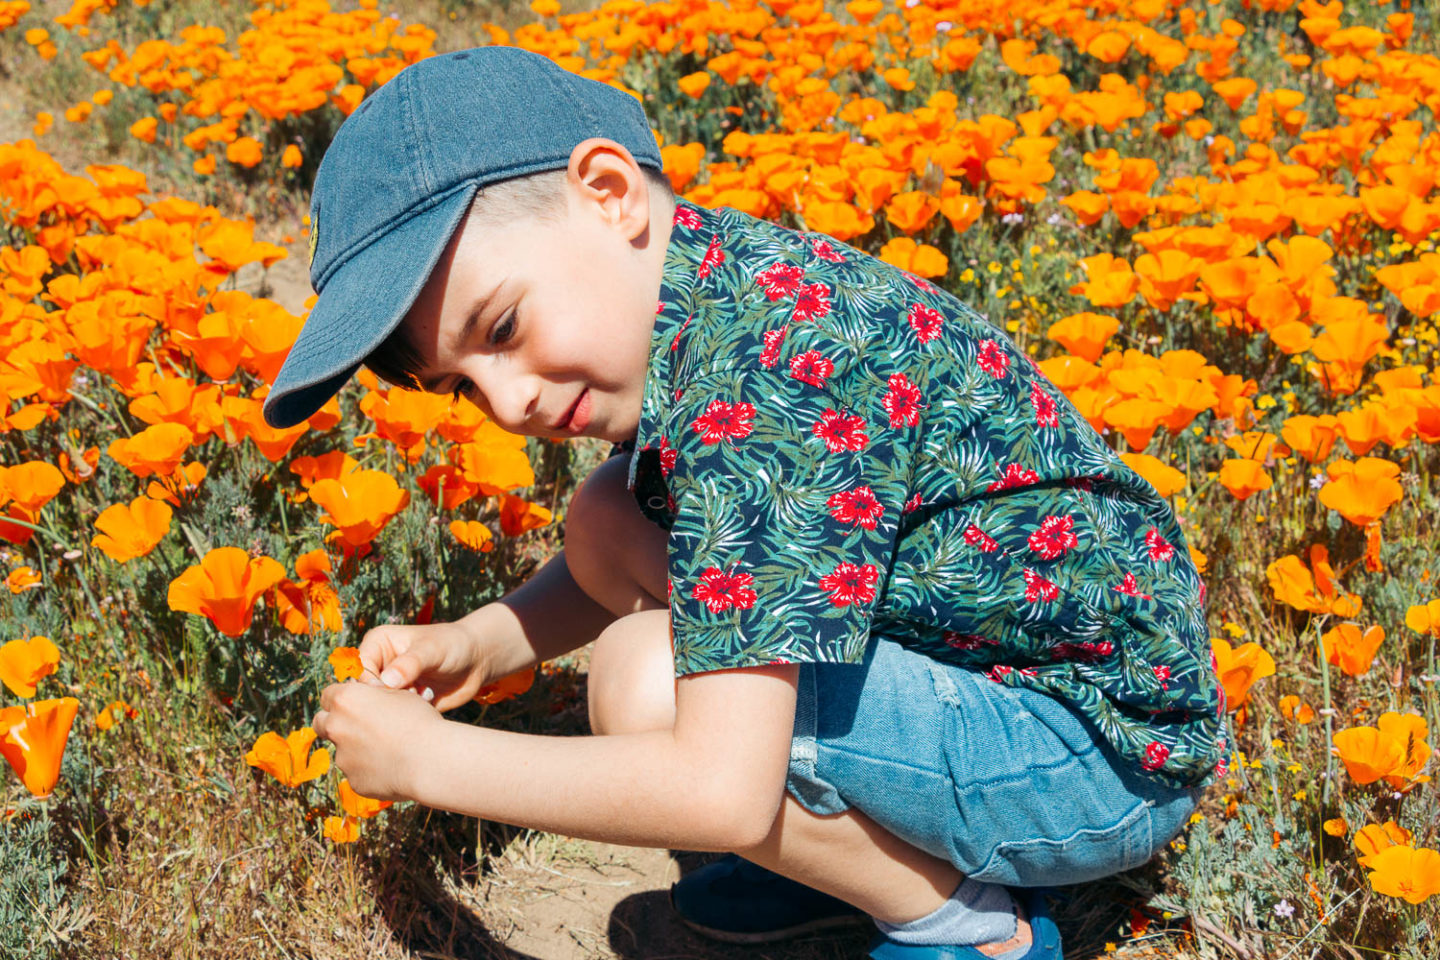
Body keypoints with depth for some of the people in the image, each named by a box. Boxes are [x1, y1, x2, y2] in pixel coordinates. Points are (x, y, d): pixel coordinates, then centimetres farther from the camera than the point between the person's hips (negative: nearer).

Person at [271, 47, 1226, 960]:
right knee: (607, 529, 3)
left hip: (1112, 758, -9)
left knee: (650, 686, -26)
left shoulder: (761, 370, -30)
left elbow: (721, 795, -32)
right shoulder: (722, 274, -1)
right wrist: (474, 644, 0)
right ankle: (882, 842, 11)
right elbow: (652, 573, 16)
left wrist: (425, 757, -19)